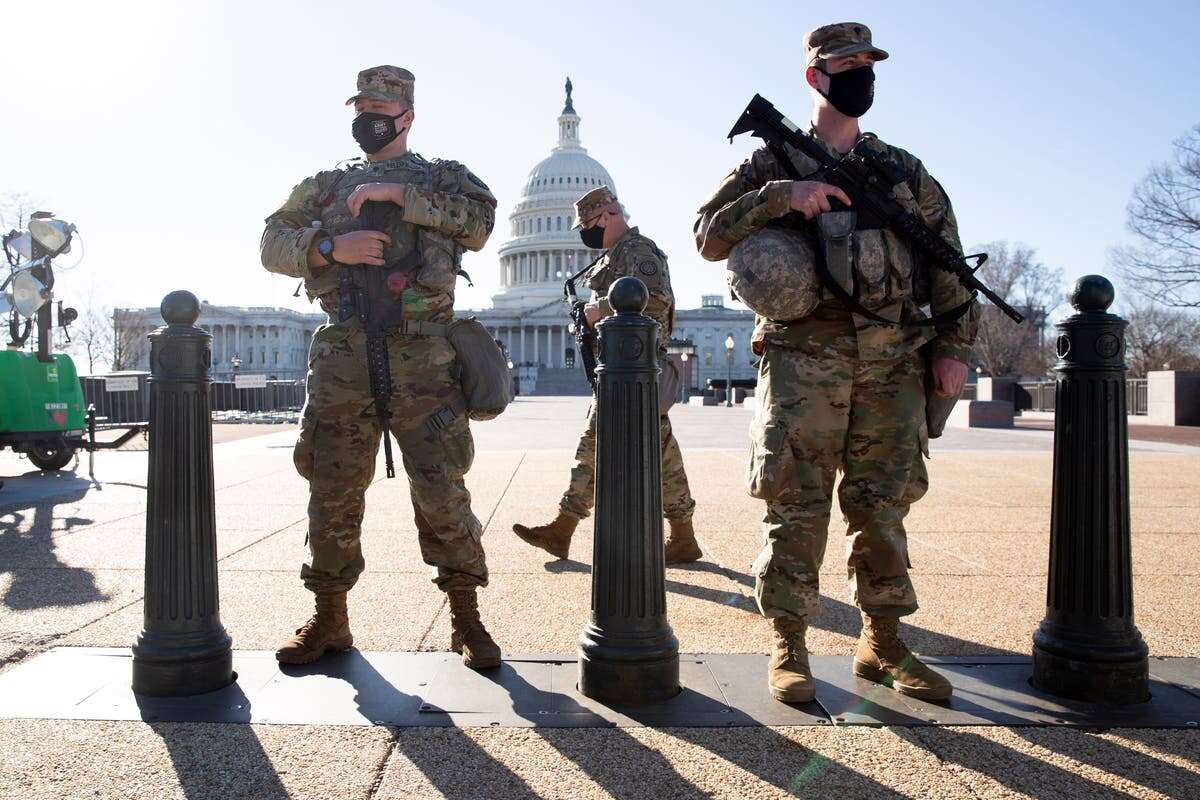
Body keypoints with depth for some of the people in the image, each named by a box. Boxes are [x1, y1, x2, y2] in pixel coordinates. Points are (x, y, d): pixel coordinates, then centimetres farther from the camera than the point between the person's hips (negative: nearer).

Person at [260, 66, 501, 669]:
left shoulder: (443, 177, 14)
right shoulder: (327, 185, 21)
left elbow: (480, 221, -6)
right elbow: (274, 242, 11)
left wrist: (400, 194, -10)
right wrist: (330, 246, -8)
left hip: (421, 360, -3)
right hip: (342, 359, 3)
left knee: (442, 493, -5)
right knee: (332, 493, 7)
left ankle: (465, 619, 9)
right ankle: (329, 620, 21)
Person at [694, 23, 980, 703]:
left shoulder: (905, 171, 19)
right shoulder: (775, 162, 10)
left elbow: (947, 263, 16)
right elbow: (710, 235, 0)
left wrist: (955, 345, 7)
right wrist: (781, 195, -13)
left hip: (895, 359, 3)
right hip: (805, 354, -3)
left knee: (883, 504, 6)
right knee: (797, 504, -5)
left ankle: (883, 644, 18)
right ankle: (789, 646, 7)